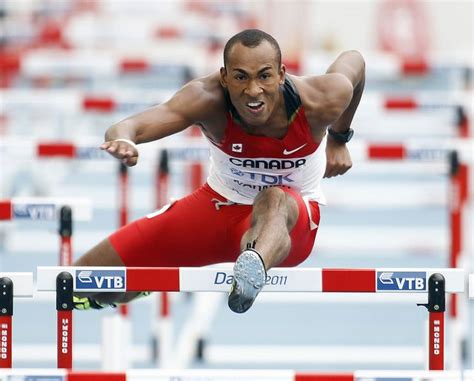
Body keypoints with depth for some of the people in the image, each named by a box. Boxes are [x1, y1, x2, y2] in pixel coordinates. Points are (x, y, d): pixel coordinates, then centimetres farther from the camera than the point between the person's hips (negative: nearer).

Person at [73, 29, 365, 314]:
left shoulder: (318, 102, -25)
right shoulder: (208, 99, -28)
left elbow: (354, 60, 0)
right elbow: (131, 126, -44)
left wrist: (339, 139, 11)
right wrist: (122, 139, -69)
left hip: (293, 218, -2)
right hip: (220, 205, 2)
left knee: (274, 201, -43)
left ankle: (255, 266, -76)